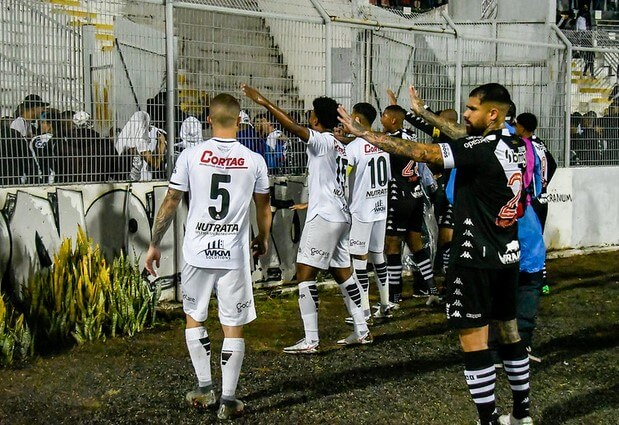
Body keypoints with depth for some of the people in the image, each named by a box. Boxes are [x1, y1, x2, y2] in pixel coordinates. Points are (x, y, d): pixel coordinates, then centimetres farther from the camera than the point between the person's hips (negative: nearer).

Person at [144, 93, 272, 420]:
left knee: (194, 316, 20)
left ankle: (205, 389, 23)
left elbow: (170, 203, 1)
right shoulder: (254, 161, -1)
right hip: (234, 255, 0)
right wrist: (263, 239, 31)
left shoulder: (191, 156, -4)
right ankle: (228, 400, 10)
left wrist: (154, 245, 11)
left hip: (197, 252, 0)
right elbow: (263, 207, 13)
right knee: (233, 326, 7)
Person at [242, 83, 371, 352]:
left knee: (305, 273, -8)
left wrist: (265, 103, -31)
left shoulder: (322, 140, -11)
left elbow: (295, 128, -28)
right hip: (340, 216, 10)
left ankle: (310, 340, -11)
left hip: (323, 217, -10)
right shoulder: (338, 146, 16)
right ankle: (362, 331, 22)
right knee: (342, 271, 17)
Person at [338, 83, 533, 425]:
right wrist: (423, 113, 28)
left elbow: (417, 152, -21)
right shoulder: (514, 146, 4)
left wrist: (362, 133, -16)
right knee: (509, 332, 18)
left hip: (476, 259, -9)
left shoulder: (482, 149, -19)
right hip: (508, 256, 9)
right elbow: (464, 137, 21)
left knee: (473, 342, -3)